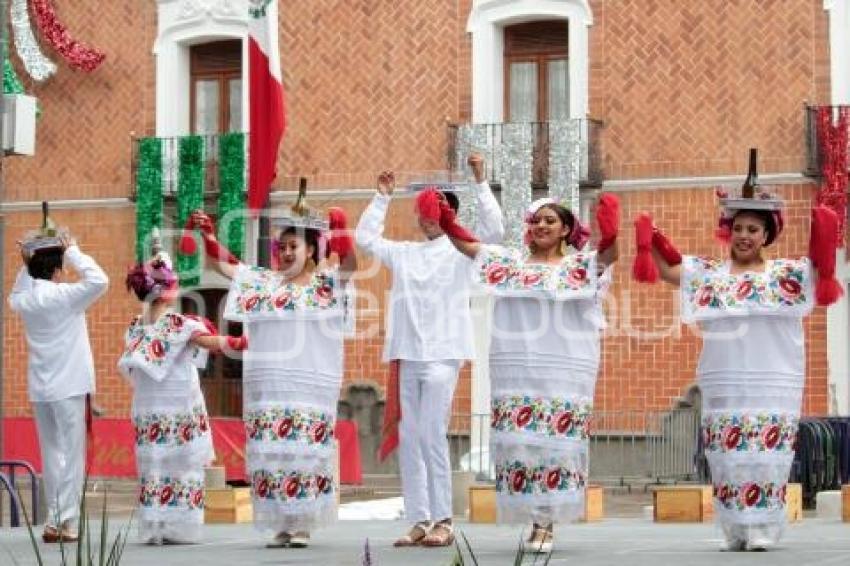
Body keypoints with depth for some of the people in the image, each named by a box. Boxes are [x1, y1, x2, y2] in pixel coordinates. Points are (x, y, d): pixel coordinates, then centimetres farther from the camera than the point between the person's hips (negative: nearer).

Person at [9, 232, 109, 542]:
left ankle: (54, 521, 12)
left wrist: (26, 266, 20)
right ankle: (66, 522, -6)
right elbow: (99, 280, -19)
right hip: (68, 387, -6)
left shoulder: (24, 300, 7)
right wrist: (72, 251, -9)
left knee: (52, 455, 12)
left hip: (39, 389, 6)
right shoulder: (64, 296, -12)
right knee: (72, 455, -2)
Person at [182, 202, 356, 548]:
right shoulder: (263, 282, 14)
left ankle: (302, 526, 3)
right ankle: (281, 526, 7)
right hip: (267, 385, 4)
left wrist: (338, 228, -27)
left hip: (309, 384, -4)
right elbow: (224, 264, 18)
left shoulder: (325, 283, 3)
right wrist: (207, 234, 6)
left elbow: (350, 262, -15)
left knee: (304, 451, -4)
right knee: (271, 451, 1)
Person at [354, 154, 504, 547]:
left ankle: (443, 521, -6)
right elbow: (365, 236, 27)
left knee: (432, 436, -12)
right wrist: (383, 196, 24)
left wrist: (480, 182, -12)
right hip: (405, 353, 6)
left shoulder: (460, 248, 4)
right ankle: (420, 521, 8)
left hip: (442, 353, -6)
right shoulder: (403, 253, 18)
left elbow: (494, 229, -10)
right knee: (407, 438, 4)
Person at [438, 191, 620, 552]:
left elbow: (610, 252, -11)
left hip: (565, 371, -2)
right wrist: (446, 223, -5)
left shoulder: (581, 265, 7)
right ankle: (535, 521, 7)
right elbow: (467, 244, 9)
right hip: (516, 370, 2)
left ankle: (547, 523, 5)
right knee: (518, 440, -1)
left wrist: (610, 226, -27)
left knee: (557, 441, -3)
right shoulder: (511, 262, 13)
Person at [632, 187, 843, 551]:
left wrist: (823, 231, -18)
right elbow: (667, 268, 7)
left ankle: (762, 530, 1)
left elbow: (822, 265, -4)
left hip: (774, 385, -1)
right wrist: (650, 238, -6)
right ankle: (736, 532, 7)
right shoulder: (708, 273, 11)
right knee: (728, 458, 0)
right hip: (724, 386, 1)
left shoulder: (787, 274, 7)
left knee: (767, 457, -4)